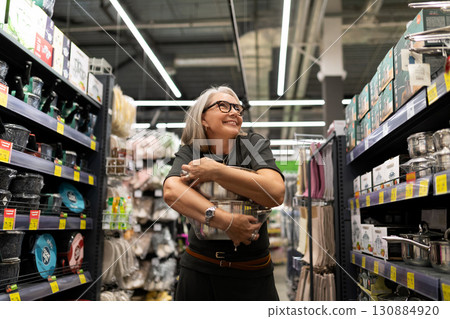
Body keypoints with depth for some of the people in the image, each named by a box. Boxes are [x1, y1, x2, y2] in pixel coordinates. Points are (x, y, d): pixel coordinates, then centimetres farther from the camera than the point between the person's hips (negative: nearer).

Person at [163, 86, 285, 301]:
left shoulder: (254, 144, -3)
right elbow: (171, 191, -21)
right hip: (199, 268, 1)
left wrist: (215, 170, -22)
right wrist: (224, 221, -31)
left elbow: (276, 193, -21)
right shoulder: (190, 152, 0)